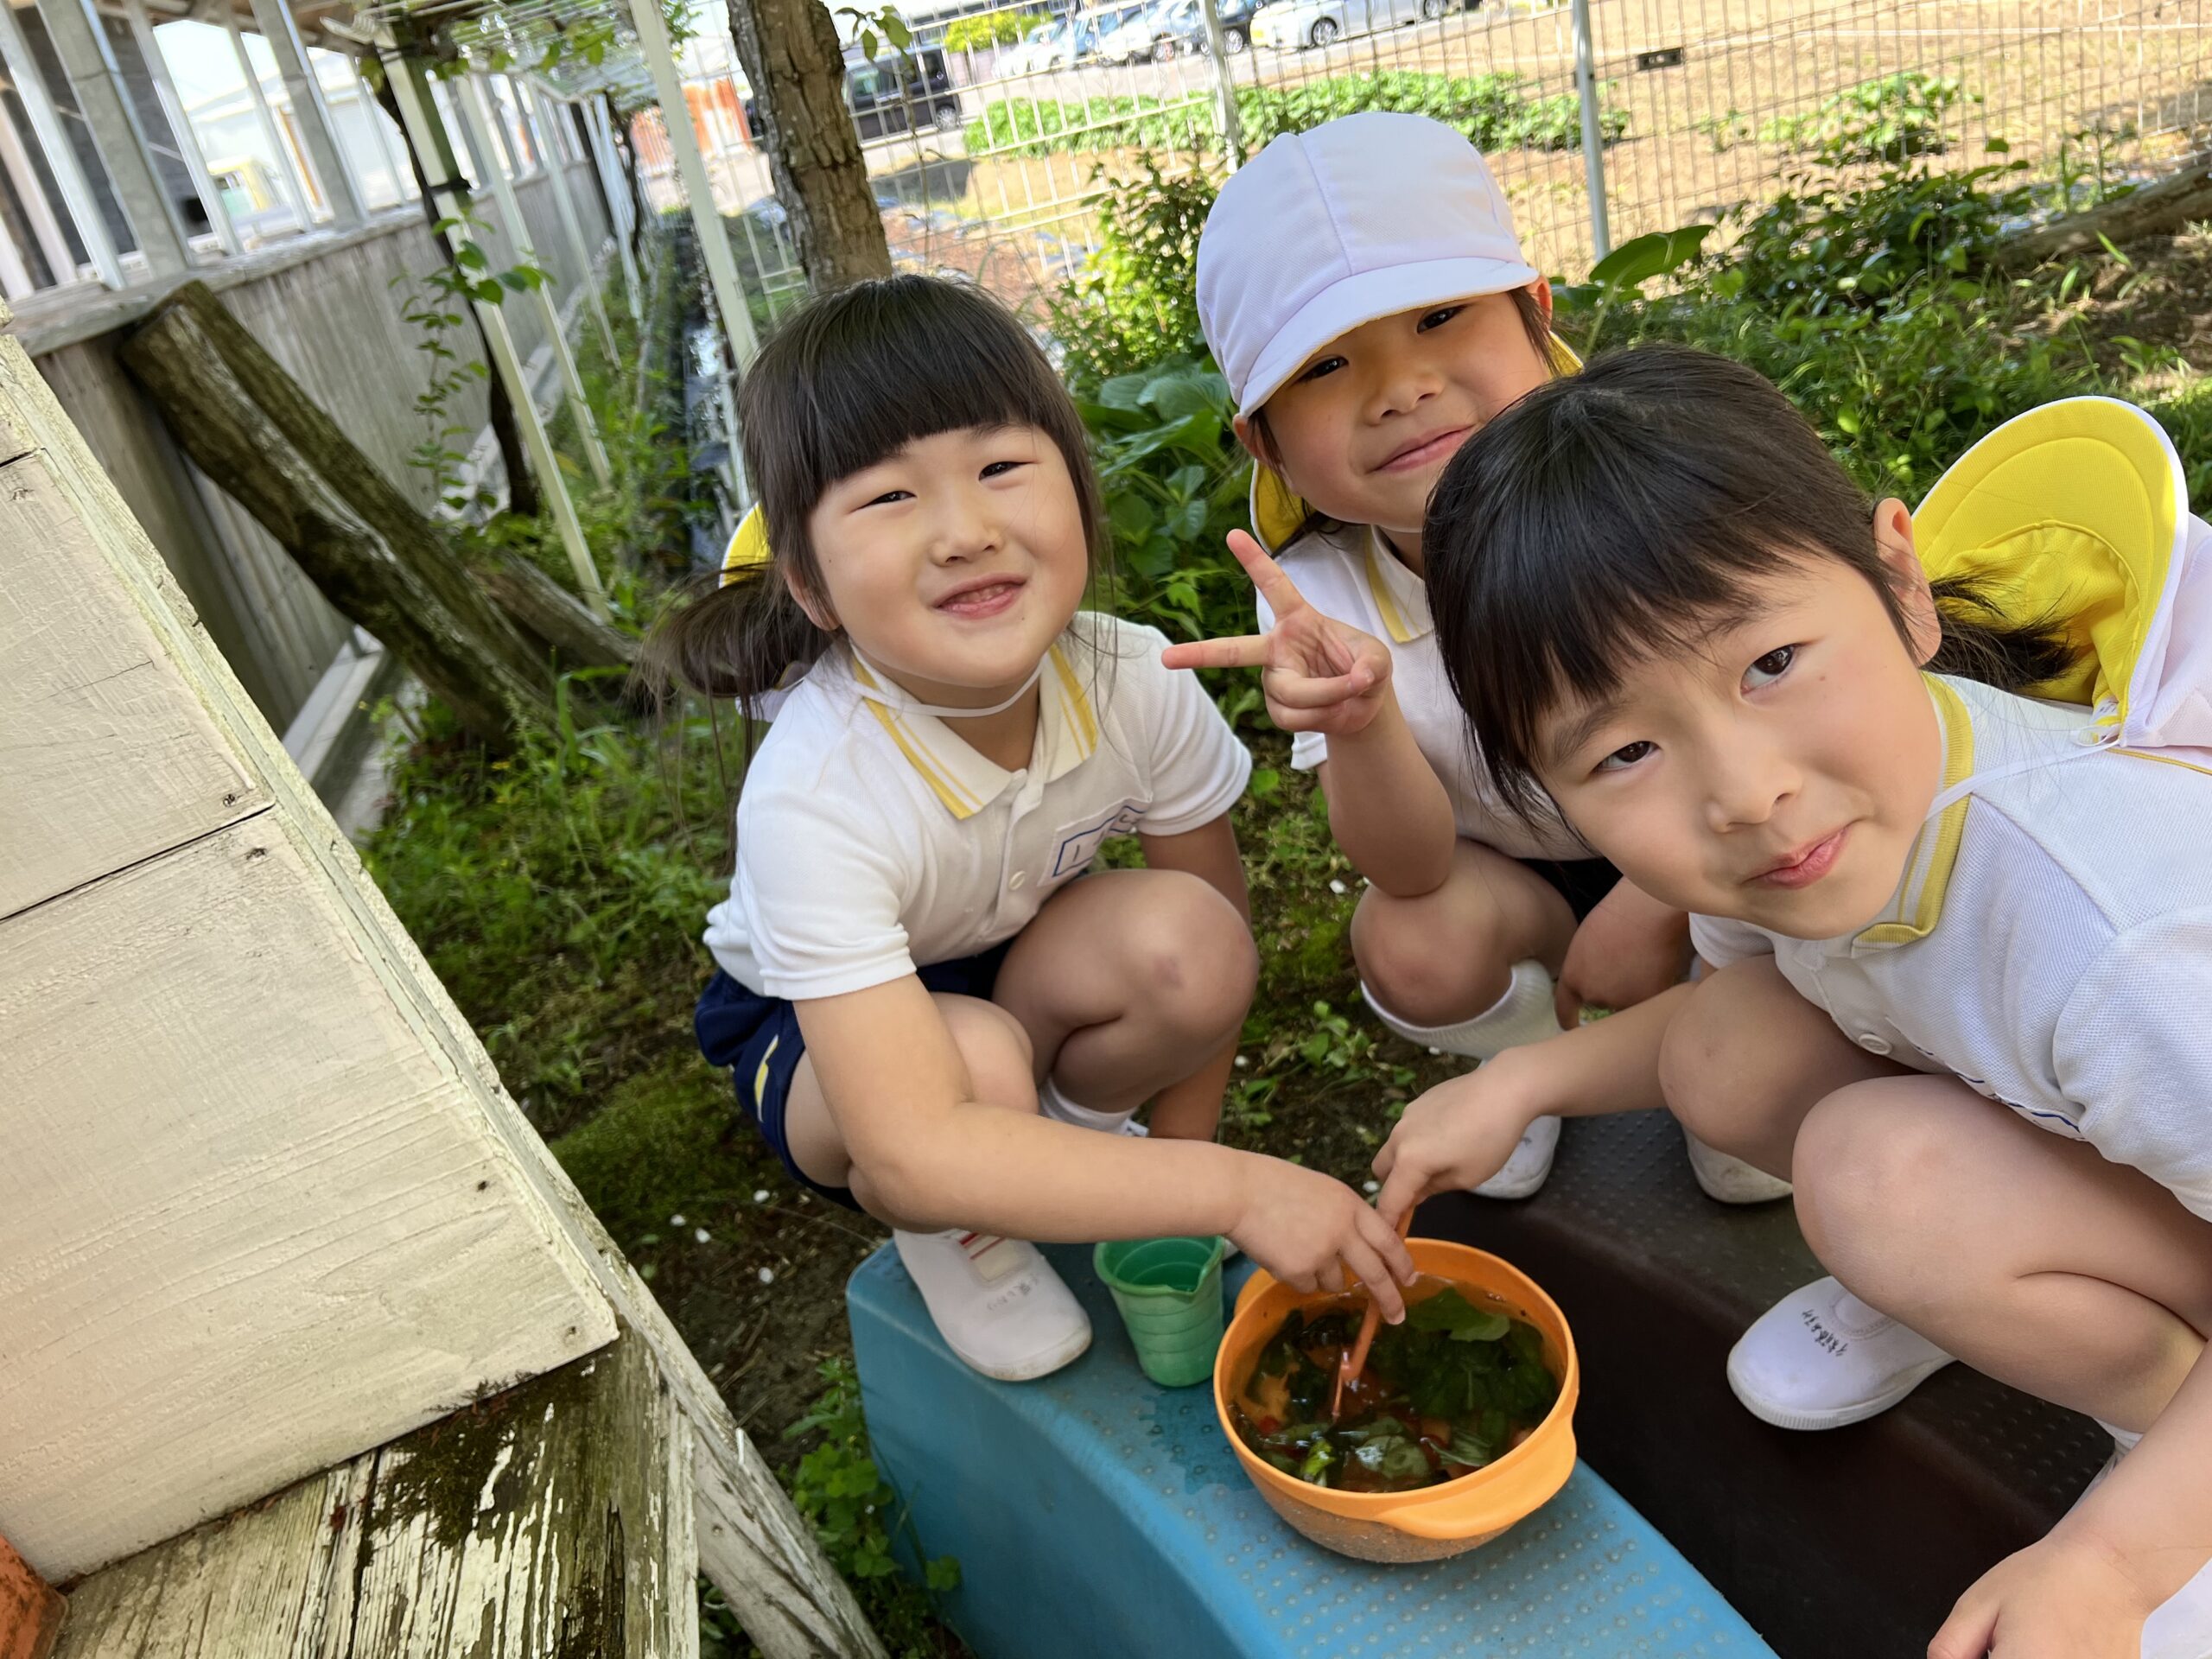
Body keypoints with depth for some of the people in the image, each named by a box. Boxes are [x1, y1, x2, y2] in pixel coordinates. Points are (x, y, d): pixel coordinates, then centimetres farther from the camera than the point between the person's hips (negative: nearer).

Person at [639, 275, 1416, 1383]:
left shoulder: (1137, 683, -25)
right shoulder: (811, 796, -38)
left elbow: (1218, 939, -9)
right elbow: (913, 1150, -41)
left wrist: (1177, 1162, -8)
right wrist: (1232, 1189, -43)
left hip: (1022, 971, 3)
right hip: (811, 1032, -3)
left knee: (1184, 939, -29)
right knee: (982, 1055, -37)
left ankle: (1074, 1130, 3)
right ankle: (949, 1238, -1)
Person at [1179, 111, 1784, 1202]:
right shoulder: (1321, 593, -23)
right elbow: (1414, 865, -28)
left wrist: (1660, 895, -26)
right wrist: (1359, 722, -49)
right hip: (1511, 870, 1)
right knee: (1410, 948, -29)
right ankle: (1527, 1054, 8)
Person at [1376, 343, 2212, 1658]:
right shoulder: (1768, 834, -20)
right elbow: (1763, 982, 1)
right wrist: (1525, 1079, -12)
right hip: (2044, 1108, 6)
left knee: (1883, 1180, -30)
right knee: (1722, 1052, -16)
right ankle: (1974, 1291, 8)